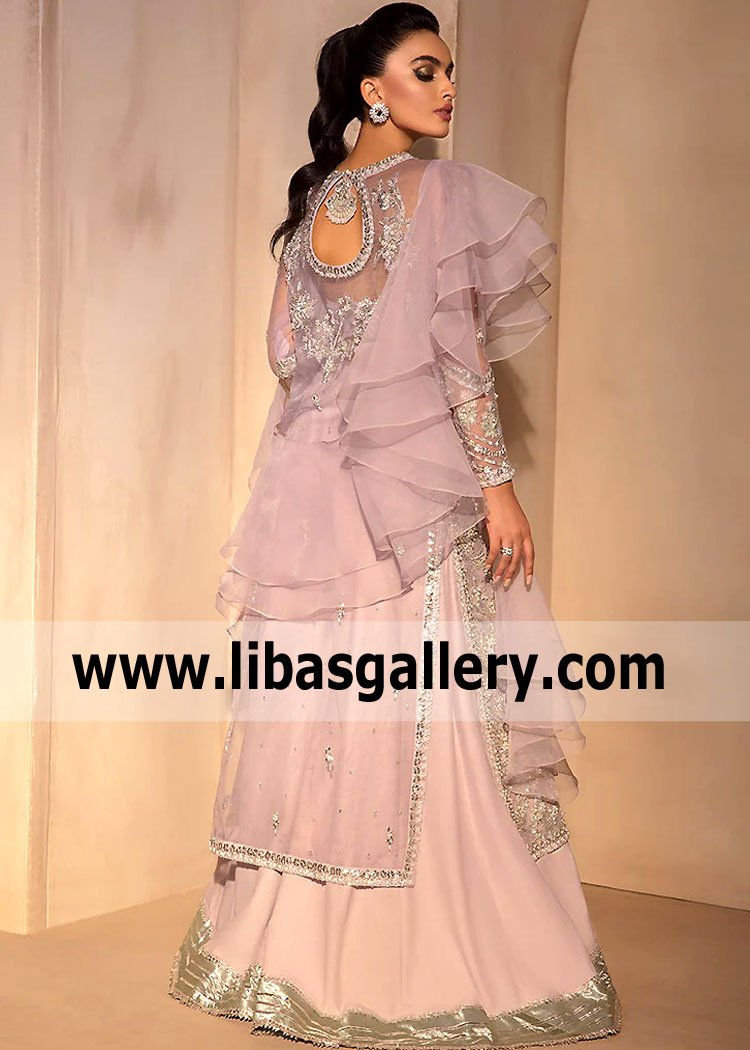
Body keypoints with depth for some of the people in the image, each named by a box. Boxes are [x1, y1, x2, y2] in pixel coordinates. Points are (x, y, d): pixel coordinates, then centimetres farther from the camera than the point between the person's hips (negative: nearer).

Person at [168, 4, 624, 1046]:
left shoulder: (311, 197, 12)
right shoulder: (442, 189, -6)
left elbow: (288, 345, 15)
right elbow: (459, 349, -12)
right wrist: (498, 481, -11)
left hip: (321, 487, 6)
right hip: (421, 486, -6)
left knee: (317, 705, 10)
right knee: (429, 714, -1)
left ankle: (295, 947, 20)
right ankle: (428, 959, 6)